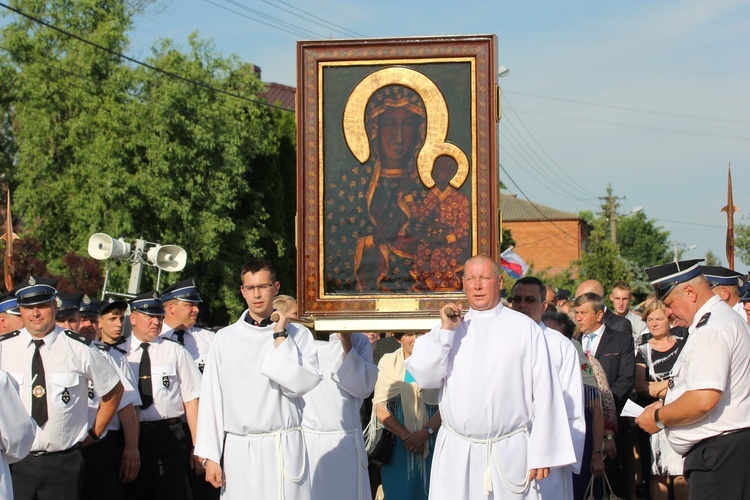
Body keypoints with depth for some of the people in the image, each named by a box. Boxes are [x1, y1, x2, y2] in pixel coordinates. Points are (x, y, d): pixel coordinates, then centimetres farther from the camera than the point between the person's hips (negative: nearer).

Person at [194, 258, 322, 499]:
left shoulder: (298, 335, 4)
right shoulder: (225, 338, 7)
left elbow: (301, 383, -10)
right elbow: (212, 398, 6)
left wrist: (280, 338, -9)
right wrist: (210, 456, 2)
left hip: (285, 449, -1)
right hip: (238, 450, 1)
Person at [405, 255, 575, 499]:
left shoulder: (525, 328, 0)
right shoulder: (451, 327, 10)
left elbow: (544, 393, -2)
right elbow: (424, 378, 0)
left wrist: (541, 455, -5)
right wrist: (446, 330, -7)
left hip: (510, 452, -2)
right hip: (456, 453, 2)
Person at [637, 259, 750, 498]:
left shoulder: (711, 329, -17)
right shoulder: (725, 318, 17)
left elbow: (704, 400, -26)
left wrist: (659, 417, -12)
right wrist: (668, 405, 17)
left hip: (717, 450, -10)